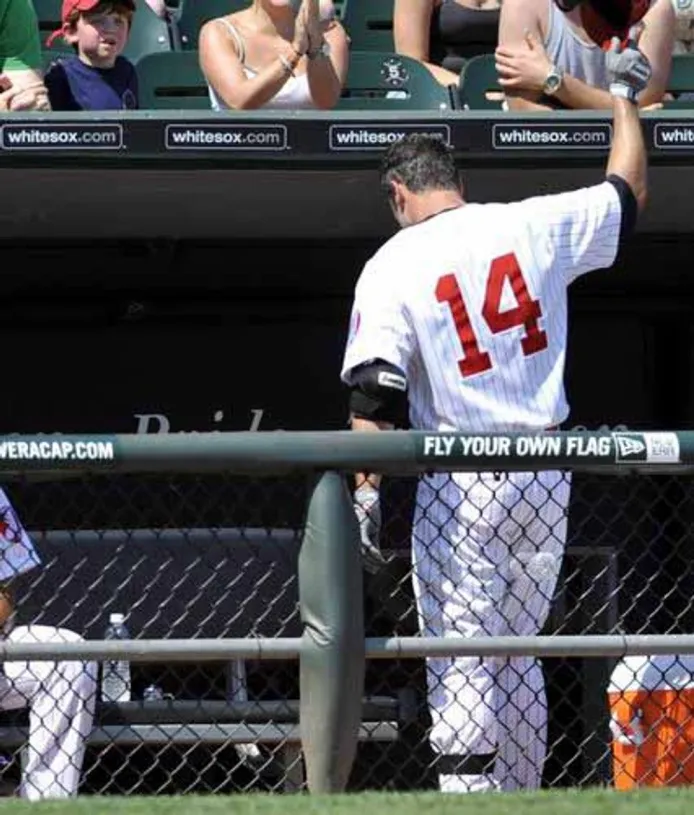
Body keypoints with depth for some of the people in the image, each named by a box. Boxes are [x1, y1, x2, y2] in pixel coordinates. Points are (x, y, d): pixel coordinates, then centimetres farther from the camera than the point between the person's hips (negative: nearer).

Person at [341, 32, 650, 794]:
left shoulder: (393, 265, -7)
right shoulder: (533, 226, 2)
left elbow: (375, 396, -14)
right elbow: (627, 193, 19)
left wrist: (367, 495, -13)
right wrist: (624, 96, 32)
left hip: (462, 486, -5)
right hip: (547, 475, 5)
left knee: (461, 664, -3)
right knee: (517, 657, 16)